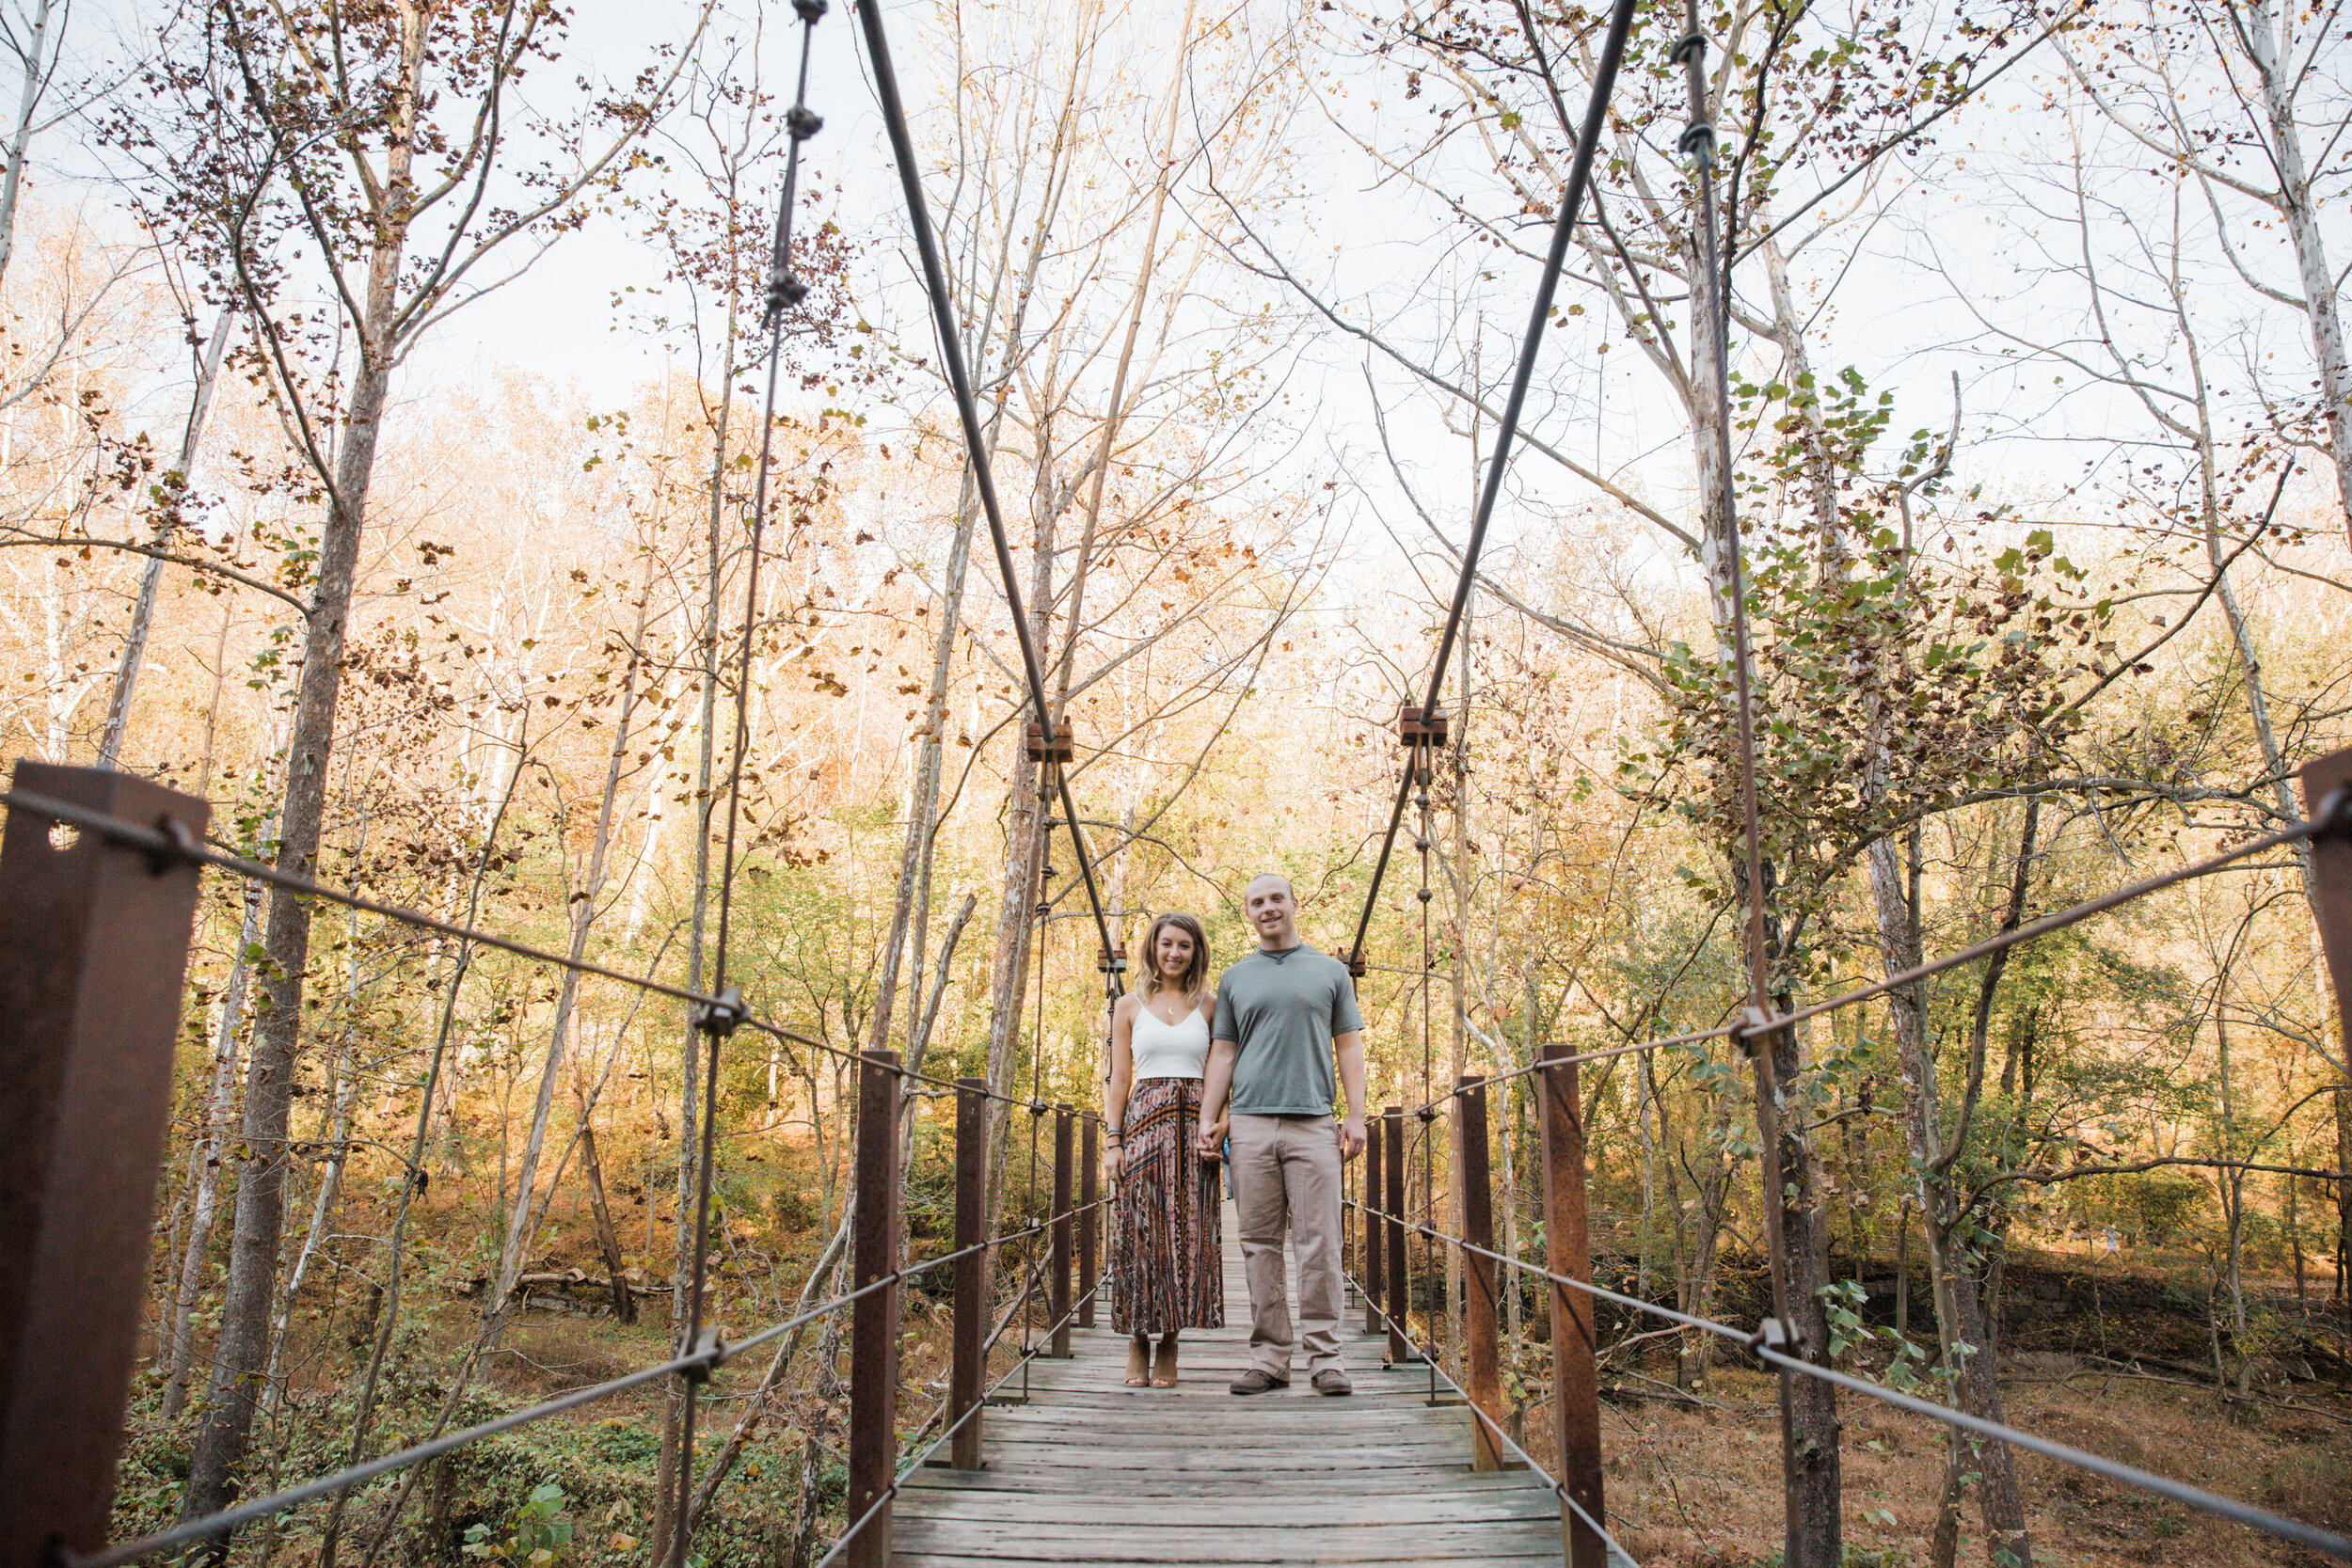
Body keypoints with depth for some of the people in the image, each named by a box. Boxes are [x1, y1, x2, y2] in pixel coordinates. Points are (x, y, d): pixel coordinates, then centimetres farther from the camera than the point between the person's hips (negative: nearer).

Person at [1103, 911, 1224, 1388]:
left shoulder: (1208, 1006, 11)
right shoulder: (1129, 1007, 9)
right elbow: (1119, 1079, 7)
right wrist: (1112, 1141, -2)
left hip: (1194, 1126, 1)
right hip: (1143, 1121, -1)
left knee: (1188, 1232, -1)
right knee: (1140, 1231, -1)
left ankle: (1170, 1345, 8)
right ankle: (1138, 1345, 10)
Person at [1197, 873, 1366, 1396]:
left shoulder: (1330, 971, 13)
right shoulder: (1234, 979, 16)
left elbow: (1349, 1047, 10)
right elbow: (1222, 1054, 15)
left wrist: (1356, 1116, 1)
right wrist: (1208, 1120, 5)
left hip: (1314, 1124, -1)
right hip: (1250, 1123, 2)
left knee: (1319, 1243, -4)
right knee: (1260, 1244, 3)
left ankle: (1325, 1356, 3)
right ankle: (1269, 1357, 9)